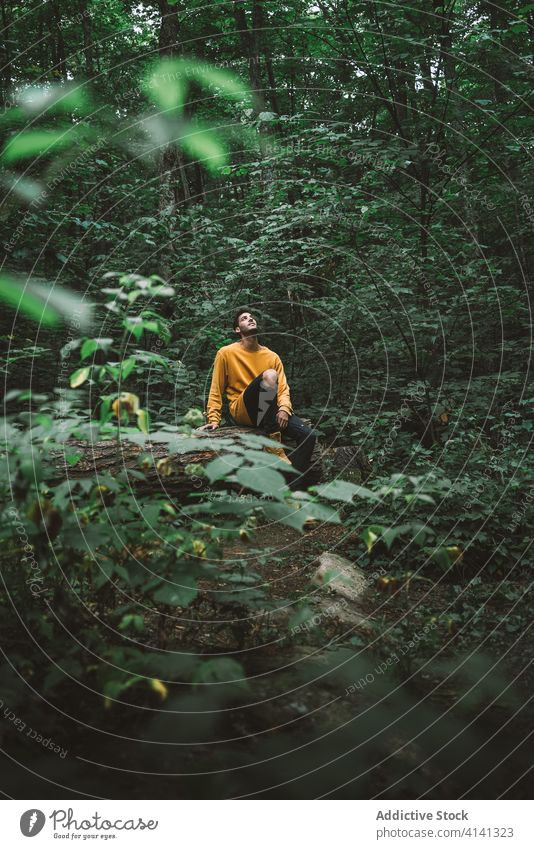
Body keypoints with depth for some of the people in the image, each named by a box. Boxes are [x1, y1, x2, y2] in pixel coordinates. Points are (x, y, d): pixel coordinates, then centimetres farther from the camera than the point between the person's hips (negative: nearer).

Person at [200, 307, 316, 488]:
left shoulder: (272, 356, 15)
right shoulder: (227, 353, 5)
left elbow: (283, 388, 8)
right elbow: (216, 390, 6)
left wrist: (284, 409, -13)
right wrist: (213, 419, -4)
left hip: (271, 412, 4)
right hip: (242, 411, -4)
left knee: (308, 435, -21)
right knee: (269, 375, -32)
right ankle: (275, 448, -33)